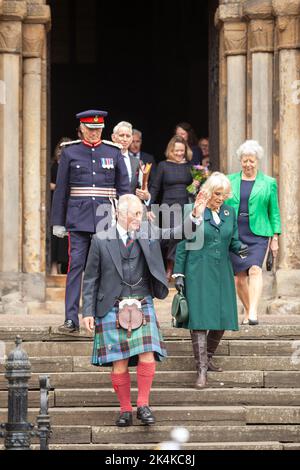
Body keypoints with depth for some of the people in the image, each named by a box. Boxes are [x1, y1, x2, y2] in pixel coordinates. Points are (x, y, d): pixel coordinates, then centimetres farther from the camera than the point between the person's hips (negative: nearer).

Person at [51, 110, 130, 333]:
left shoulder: (114, 152, 8)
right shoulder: (70, 152, 5)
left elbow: (124, 188, 9)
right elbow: (61, 189, 6)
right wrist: (58, 222, 4)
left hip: (106, 218, 1)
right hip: (79, 217, -1)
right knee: (76, 265, -7)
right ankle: (71, 319, -8)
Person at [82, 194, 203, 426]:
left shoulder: (148, 232, 6)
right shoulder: (101, 241, 0)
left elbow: (175, 234, 3)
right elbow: (91, 279, 3)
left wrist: (194, 218, -17)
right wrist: (88, 312, -1)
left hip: (143, 306, 2)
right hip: (112, 309, -2)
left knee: (147, 356, -11)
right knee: (119, 363, -2)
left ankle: (143, 405, 2)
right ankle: (125, 409, 11)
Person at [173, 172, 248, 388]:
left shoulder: (229, 212, 9)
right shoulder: (192, 212, -4)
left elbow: (233, 240, 15)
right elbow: (182, 245, 0)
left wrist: (239, 247, -9)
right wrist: (179, 274, -3)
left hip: (222, 273, 5)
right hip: (198, 273, -5)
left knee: (223, 318, 5)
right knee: (200, 318, -10)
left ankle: (208, 357, 27)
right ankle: (202, 369, -10)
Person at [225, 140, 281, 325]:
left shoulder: (268, 183, 8)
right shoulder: (230, 181, 11)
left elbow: (274, 212, 9)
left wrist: (275, 238, 4)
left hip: (258, 235, -2)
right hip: (234, 235, 2)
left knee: (255, 269, -21)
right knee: (239, 276, 1)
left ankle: (253, 312, -29)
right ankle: (248, 312, 17)